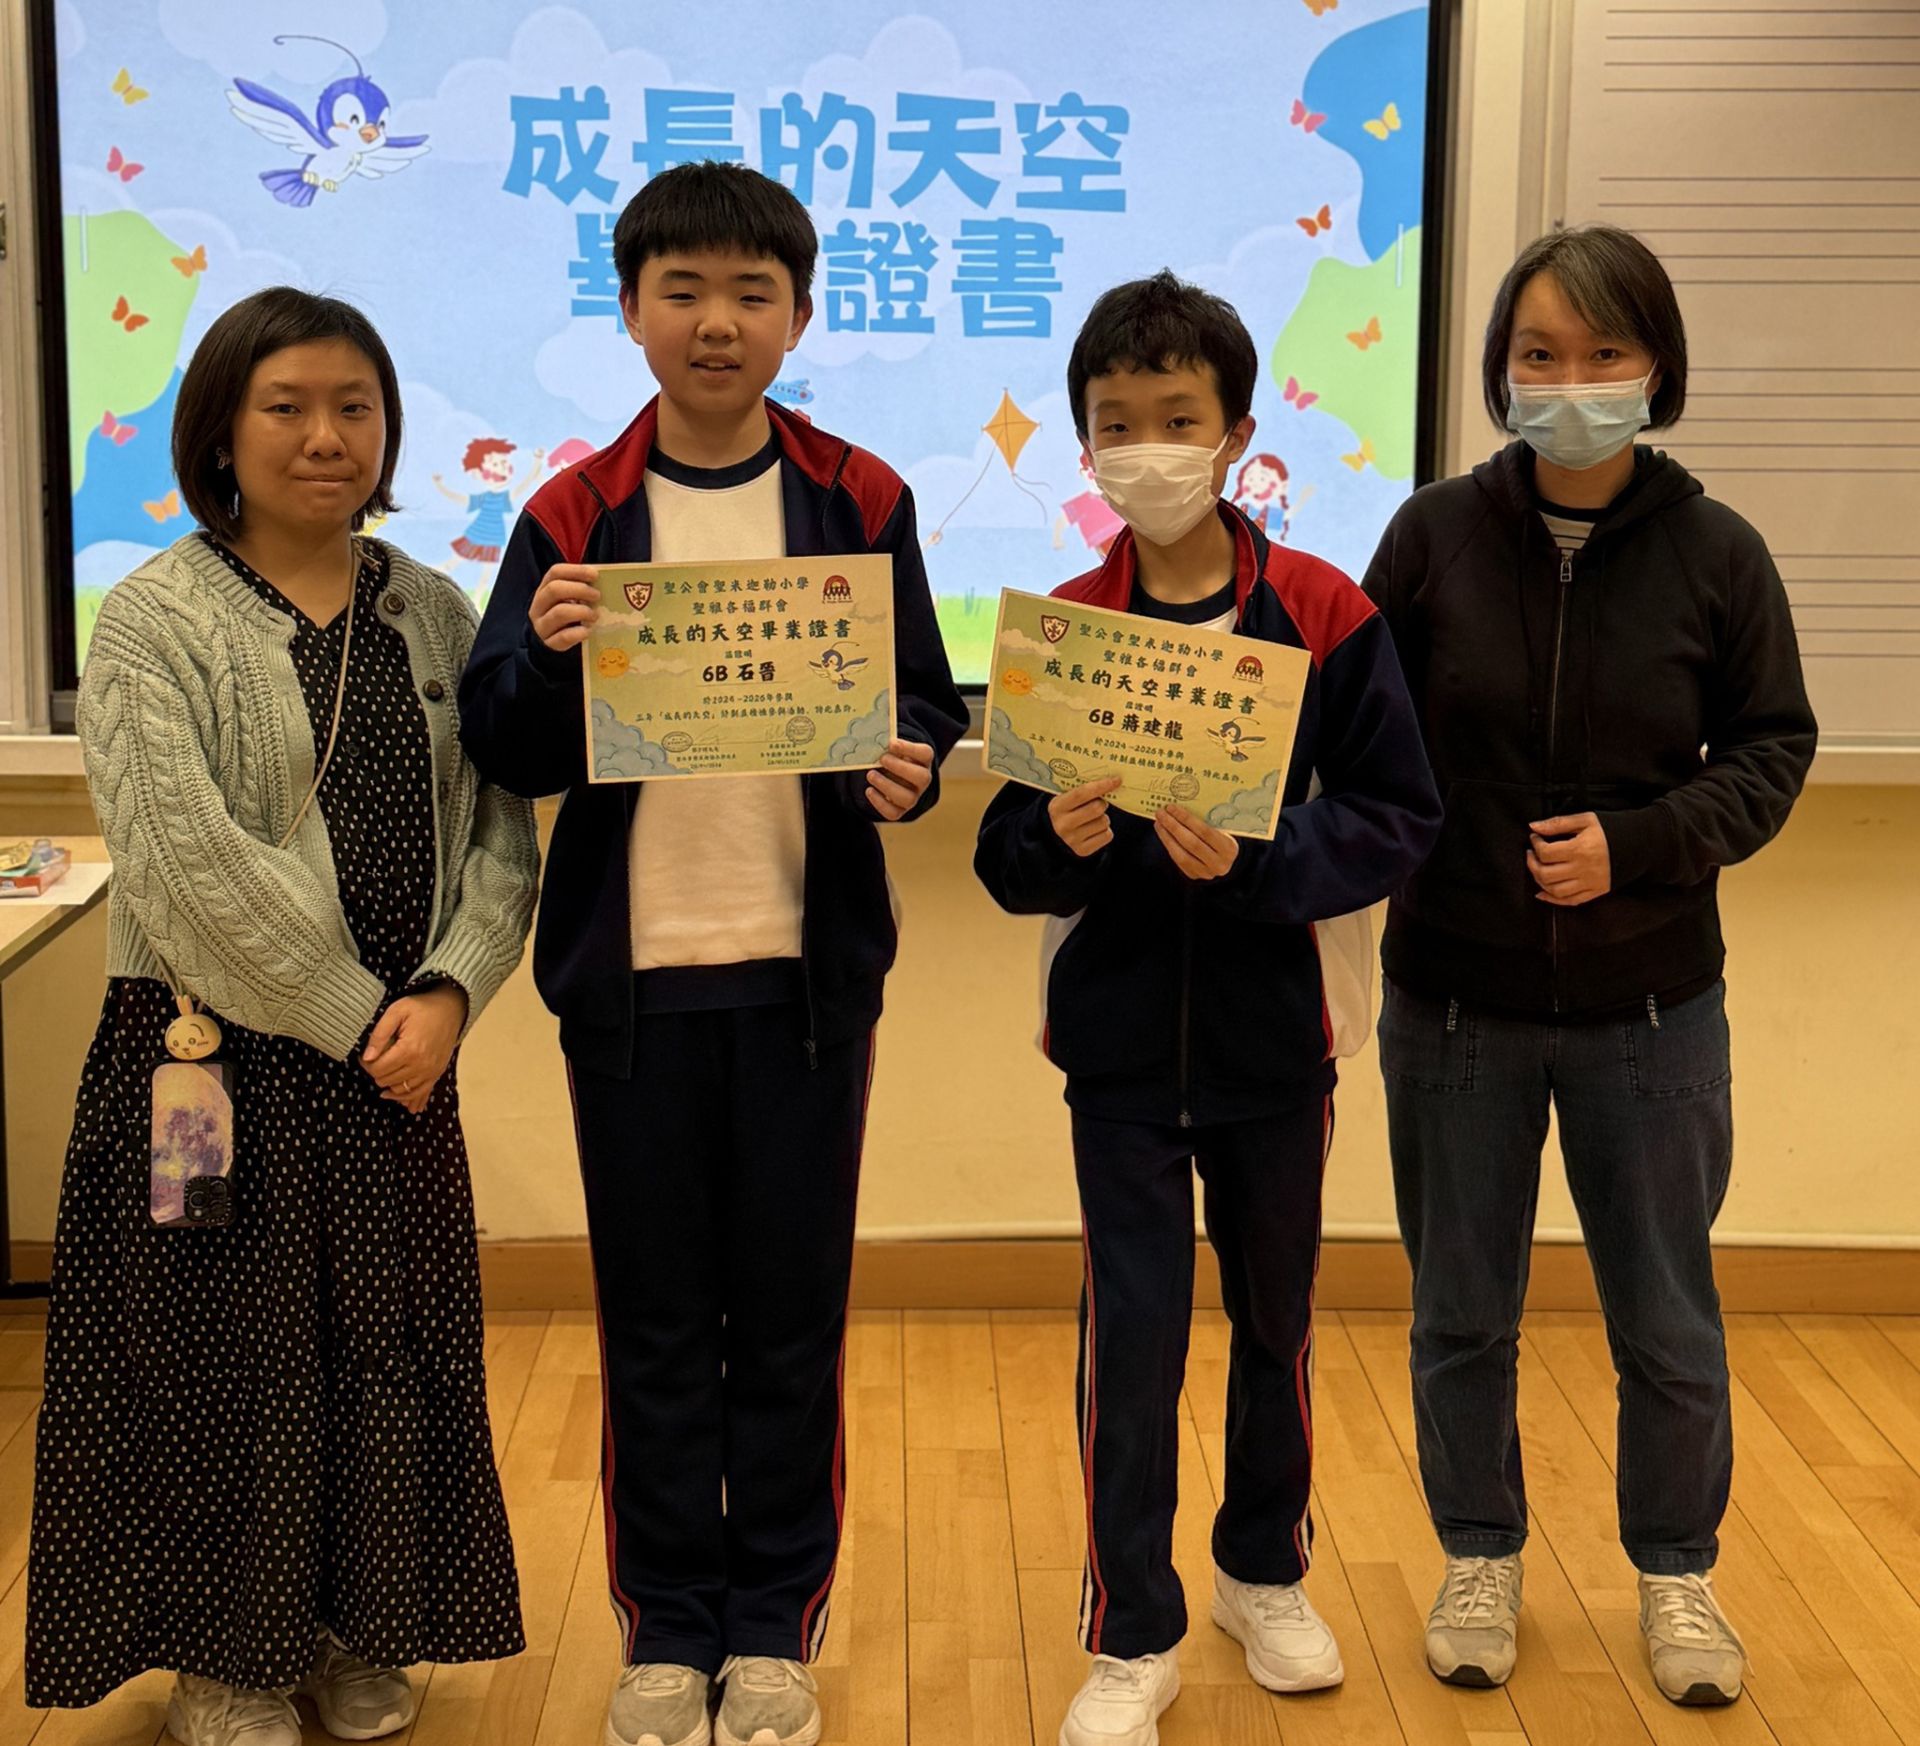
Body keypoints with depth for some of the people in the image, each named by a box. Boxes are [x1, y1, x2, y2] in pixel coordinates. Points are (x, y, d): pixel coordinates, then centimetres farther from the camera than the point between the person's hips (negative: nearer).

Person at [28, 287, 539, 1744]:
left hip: (399, 1049, 4)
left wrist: (446, 993, -13)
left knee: (387, 1347, 10)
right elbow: (181, 861, -15)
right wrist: (352, 1014, -14)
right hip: (217, 1052, -4)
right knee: (230, 1351, 5)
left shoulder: (436, 618, 8)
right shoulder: (155, 619, -5)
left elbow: (500, 833, 3)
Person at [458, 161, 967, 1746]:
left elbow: (924, 703, 6)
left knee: (793, 1315, 8)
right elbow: (509, 755, 2)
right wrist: (542, 652, -18)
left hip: (807, 961, 0)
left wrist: (908, 768, -17)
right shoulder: (574, 517, 4)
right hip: (633, 967, 0)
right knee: (655, 1319, 8)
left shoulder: (859, 503, 4)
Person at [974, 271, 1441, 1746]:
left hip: (1270, 1036, 0)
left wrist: (1255, 861, -24)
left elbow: (1398, 819, -9)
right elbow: (1006, 861, -2)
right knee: (1131, 1333, 1)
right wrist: (1059, 838, -24)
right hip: (1120, 1042, 0)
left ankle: (1266, 1569, 40)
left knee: (1275, 1314, 17)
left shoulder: (1324, 615, -8)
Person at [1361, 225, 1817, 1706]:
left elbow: (1771, 751, -1)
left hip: (1650, 1010, 0)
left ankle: (1676, 1572, 36)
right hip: (1455, 1002, 1)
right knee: (1461, 1312, 15)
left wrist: (1638, 844, -16)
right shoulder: (1436, 534, -7)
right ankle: (1482, 1559, 37)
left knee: (1667, 1320, 13)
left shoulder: (1715, 554, -8)